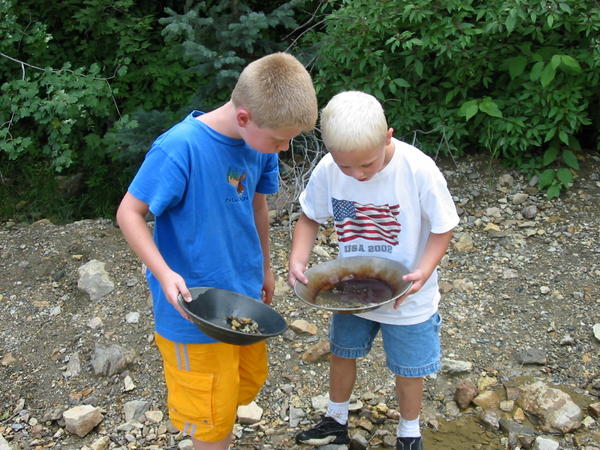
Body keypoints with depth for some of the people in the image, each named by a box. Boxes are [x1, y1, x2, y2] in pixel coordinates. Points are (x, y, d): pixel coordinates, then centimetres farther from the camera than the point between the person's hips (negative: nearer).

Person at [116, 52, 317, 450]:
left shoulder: (261, 141, -7)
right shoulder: (179, 148, -26)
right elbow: (129, 213, -17)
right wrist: (164, 273, -29)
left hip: (245, 293, 7)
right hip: (194, 306, -6)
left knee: (251, 380, 23)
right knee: (212, 411, 10)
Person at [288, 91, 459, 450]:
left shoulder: (419, 170, -27)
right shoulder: (327, 170, -19)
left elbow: (443, 228, -15)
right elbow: (310, 218, -3)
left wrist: (423, 272, -32)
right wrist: (298, 260, -21)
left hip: (407, 298, -3)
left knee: (408, 369, 16)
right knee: (342, 354, 23)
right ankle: (336, 421, 50)